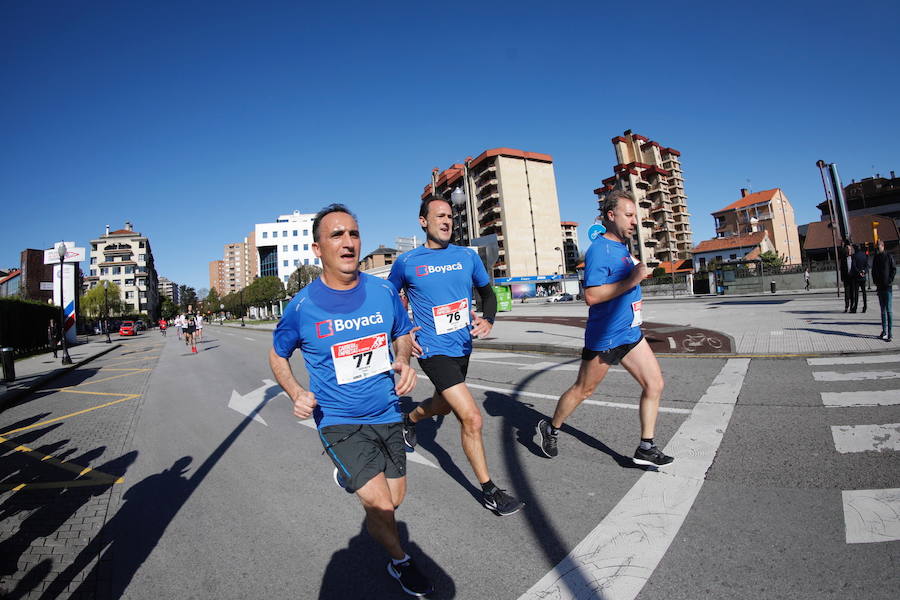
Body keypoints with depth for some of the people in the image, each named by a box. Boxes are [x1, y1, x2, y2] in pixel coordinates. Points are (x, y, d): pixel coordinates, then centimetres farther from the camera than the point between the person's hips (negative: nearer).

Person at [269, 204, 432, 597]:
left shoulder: (384, 292, -8)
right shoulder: (302, 306, -14)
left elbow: (402, 334, 9)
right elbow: (277, 355, 3)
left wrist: (405, 363, -12)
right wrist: (296, 393, -15)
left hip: (387, 414, 4)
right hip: (338, 420, -3)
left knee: (394, 500, 18)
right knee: (381, 506, -10)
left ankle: (350, 475, 51)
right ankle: (400, 562, 24)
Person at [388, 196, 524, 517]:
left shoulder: (468, 256, 1)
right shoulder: (407, 262, -7)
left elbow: (487, 292, 13)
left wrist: (488, 320, -7)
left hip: (462, 348, 6)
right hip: (434, 352, -5)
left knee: (444, 404, 27)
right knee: (472, 419, -13)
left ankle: (409, 419, 61)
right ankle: (489, 491, 7)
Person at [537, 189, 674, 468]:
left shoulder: (623, 248, 11)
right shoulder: (599, 250, -18)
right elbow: (591, 296, -28)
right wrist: (630, 281, -26)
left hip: (631, 334, 9)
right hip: (604, 337, -8)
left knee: (655, 384, 6)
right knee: (582, 390, 6)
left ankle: (646, 448, 18)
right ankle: (550, 429, 28)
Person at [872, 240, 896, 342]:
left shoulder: (888, 257, -3)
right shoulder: (875, 258, 11)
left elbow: (894, 270, -5)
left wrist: (889, 281, -12)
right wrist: (875, 282, 4)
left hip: (887, 287, -5)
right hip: (880, 287, 5)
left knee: (889, 310, -7)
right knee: (883, 310, 10)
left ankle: (890, 334, -6)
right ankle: (884, 331, 17)